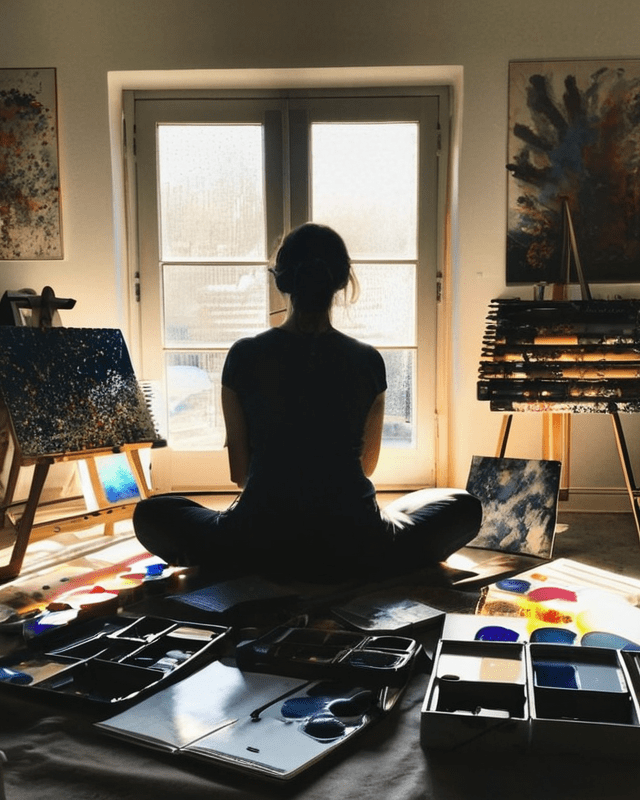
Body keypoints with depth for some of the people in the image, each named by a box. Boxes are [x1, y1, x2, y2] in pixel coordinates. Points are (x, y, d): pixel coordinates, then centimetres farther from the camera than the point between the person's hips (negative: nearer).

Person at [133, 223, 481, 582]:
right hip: (353, 552, 0)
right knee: (464, 506, 23)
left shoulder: (243, 357, -5)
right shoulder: (367, 361, -3)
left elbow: (239, 470, 3)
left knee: (152, 513, 25)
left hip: (261, 546, 1)